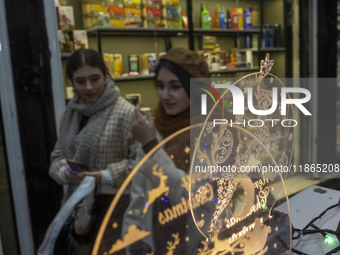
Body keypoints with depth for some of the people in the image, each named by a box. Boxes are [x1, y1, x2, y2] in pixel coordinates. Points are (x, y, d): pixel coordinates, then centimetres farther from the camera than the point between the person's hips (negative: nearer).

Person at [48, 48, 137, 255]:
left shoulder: (126, 112, -16)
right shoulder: (71, 112, 5)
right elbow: (57, 154, 11)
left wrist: (105, 176, -21)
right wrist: (63, 172, -9)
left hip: (112, 202, -5)